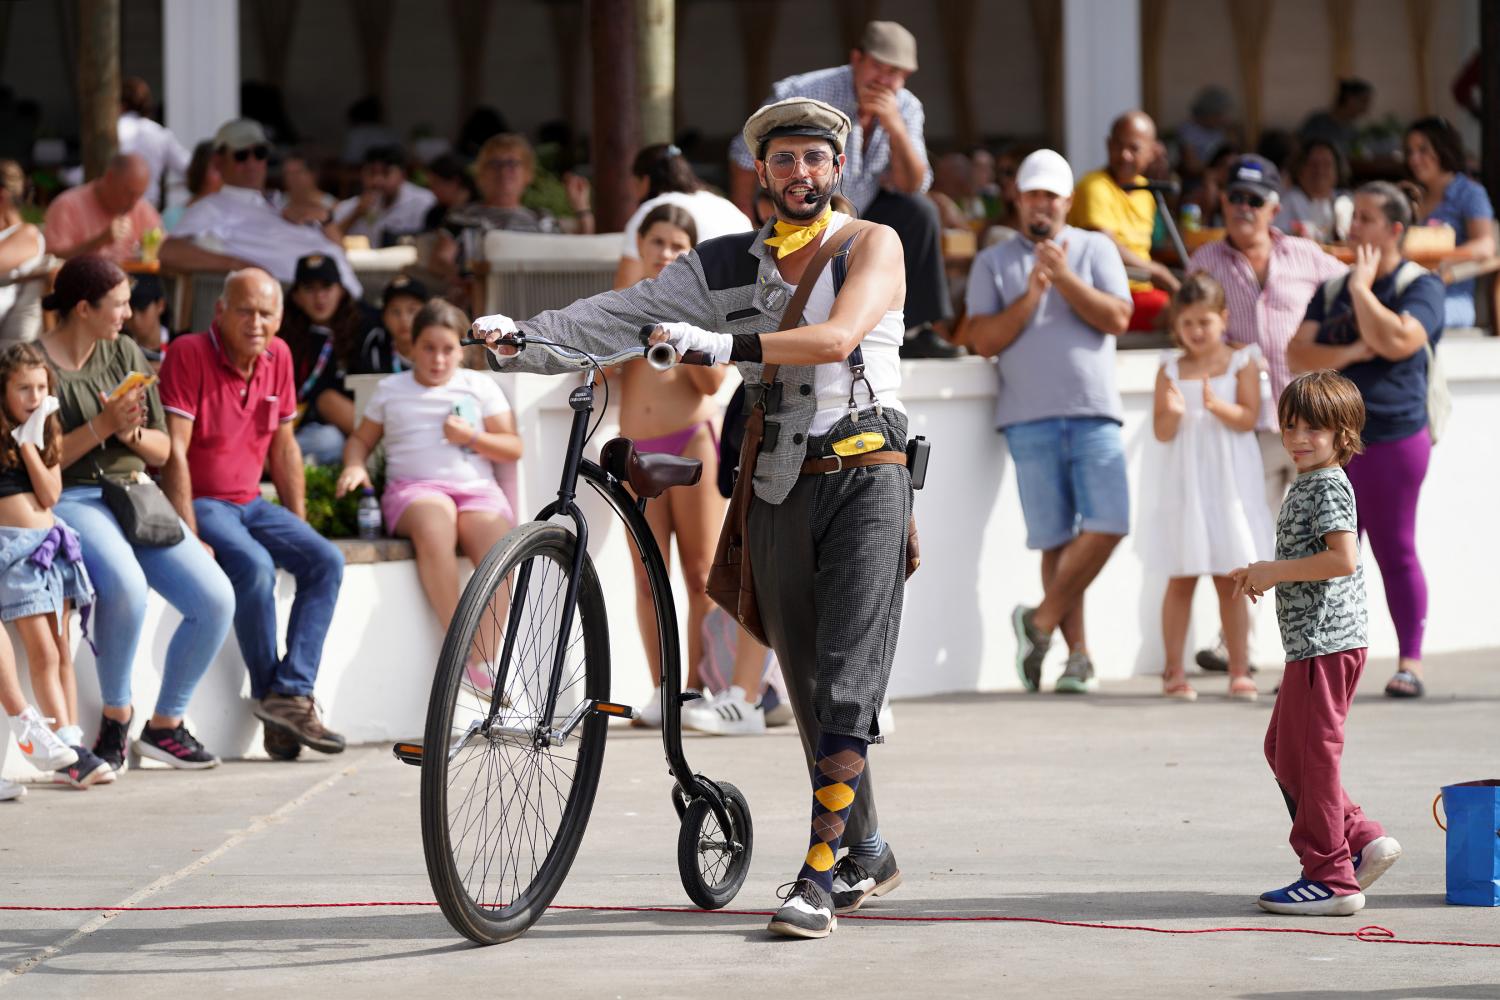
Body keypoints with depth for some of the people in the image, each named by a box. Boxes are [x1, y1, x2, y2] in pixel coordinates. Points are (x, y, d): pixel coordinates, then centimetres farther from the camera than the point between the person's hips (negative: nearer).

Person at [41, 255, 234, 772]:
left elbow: (161, 450, 15)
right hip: (71, 499, -6)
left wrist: (131, 432, -7)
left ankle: (165, 724, 3)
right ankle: (116, 719, -16)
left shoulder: (125, 353, 13)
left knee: (216, 598, -14)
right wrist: (102, 425, -16)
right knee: (126, 584, -37)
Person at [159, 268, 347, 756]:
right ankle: (266, 692, -16)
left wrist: (300, 529, 11)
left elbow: (283, 446, 15)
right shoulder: (189, 354, -14)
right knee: (255, 566, -31)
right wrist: (189, 537, -23)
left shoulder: (277, 357, 7)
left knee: (325, 561, -13)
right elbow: (174, 451, -18)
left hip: (250, 503, 7)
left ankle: (292, 692, -19)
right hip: (200, 502, -7)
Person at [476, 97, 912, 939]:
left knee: (847, 683, -14)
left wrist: (723, 345, -29)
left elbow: (836, 337, -17)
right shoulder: (728, 265, 11)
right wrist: (523, 338, -16)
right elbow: (625, 314, 0)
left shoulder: (873, 246, 1)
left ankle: (820, 874, -20)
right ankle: (867, 854, 23)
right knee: (808, 686, 8)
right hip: (777, 491, 5)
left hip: (865, 481, -5)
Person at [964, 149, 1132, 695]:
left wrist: (1064, 277, -10)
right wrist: (1030, 296, -9)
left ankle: (1041, 620, 2)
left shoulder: (1095, 249, 12)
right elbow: (982, 340, 2)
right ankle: (1078, 654, 4)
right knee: (1056, 539, -2)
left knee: (1108, 525, -12)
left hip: (1094, 413, 0)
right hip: (1030, 419, 0)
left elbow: (1117, 318, -1)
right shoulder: (994, 262, 12)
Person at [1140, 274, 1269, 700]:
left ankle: (1239, 671, 8)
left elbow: (1248, 418, -10)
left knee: (1230, 580, 4)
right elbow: (1161, 431, -2)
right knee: (1180, 580, 3)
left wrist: (1216, 406, -27)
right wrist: (1174, 413, -23)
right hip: (1182, 483, 1)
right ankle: (1174, 672, 9)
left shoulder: (1241, 363, 0)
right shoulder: (1170, 369, 3)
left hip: (1227, 481, -1)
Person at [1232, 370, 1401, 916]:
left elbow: (1341, 559, -25)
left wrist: (1274, 571, -18)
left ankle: (1330, 877, 0)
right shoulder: (1306, 486, 18)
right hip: (1313, 644, 11)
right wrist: (1264, 576, 13)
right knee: (1283, 749, 16)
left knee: (1306, 754, -5)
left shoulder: (1330, 487, -13)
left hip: (1325, 642, -11)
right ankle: (1362, 840, 18)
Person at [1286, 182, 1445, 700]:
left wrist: (1362, 288, -13)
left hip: (1393, 438, -6)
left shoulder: (1420, 286, -3)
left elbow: (1396, 341, -22)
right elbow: (1298, 354, 3)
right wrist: (1349, 352, -13)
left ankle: (1410, 663, 2)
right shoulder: (1331, 291, 14)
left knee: (1394, 551, -2)